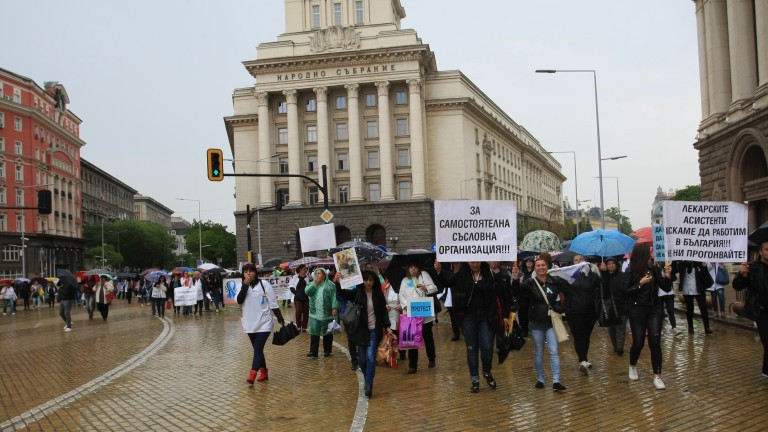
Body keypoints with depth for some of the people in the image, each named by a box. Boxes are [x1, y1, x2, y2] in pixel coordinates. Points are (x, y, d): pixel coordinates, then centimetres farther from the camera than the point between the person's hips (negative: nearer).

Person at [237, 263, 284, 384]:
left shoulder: (264, 284, -7)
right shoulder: (244, 286, 7)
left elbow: (273, 303, -6)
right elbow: (239, 301, -10)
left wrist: (280, 318, -7)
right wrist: (245, 285, -18)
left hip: (264, 323, -5)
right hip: (250, 323, 5)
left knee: (258, 349, -12)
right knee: (257, 349, 12)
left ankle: (252, 374, -18)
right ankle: (264, 372, 23)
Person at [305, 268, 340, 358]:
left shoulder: (330, 285, -3)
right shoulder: (312, 284, 11)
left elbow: (334, 297, -8)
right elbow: (307, 292, -5)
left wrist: (335, 308, -16)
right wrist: (314, 284, -12)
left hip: (327, 314, -3)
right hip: (314, 314, 3)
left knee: (327, 333, 8)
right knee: (314, 333, 0)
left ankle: (327, 351, 20)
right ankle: (313, 352, 4)